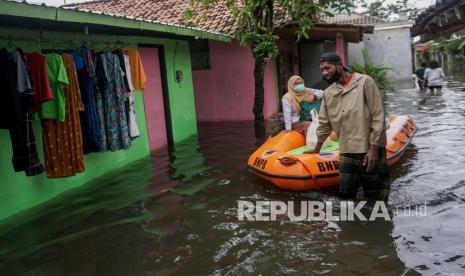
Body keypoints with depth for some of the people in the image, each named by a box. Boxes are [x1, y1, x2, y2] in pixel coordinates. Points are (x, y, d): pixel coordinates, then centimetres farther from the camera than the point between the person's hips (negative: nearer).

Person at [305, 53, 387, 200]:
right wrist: (317, 148, 27)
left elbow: (378, 116, -9)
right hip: (346, 153, 5)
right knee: (345, 195, 8)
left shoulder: (364, 82, -5)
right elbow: (324, 123, 20)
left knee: (373, 197, 5)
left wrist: (374, 148, -14)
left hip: (369, 151, -4)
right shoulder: (328, 93, 10)